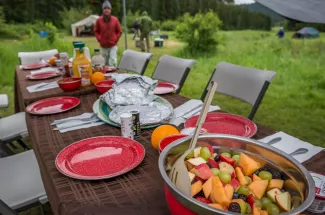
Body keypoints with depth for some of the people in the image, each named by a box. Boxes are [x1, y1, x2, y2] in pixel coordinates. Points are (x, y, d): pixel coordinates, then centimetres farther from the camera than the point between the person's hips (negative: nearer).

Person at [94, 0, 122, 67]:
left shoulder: (115, 20, -2)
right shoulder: (99, 20, -2)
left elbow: (119, 31, 7)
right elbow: (96, 31, 10)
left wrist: (116, 39, -3)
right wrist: (99, 39, 0)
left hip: (113, 45, -1)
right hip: (103, 46, 1)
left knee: (113, 61, -12)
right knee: (105, 62, 10)